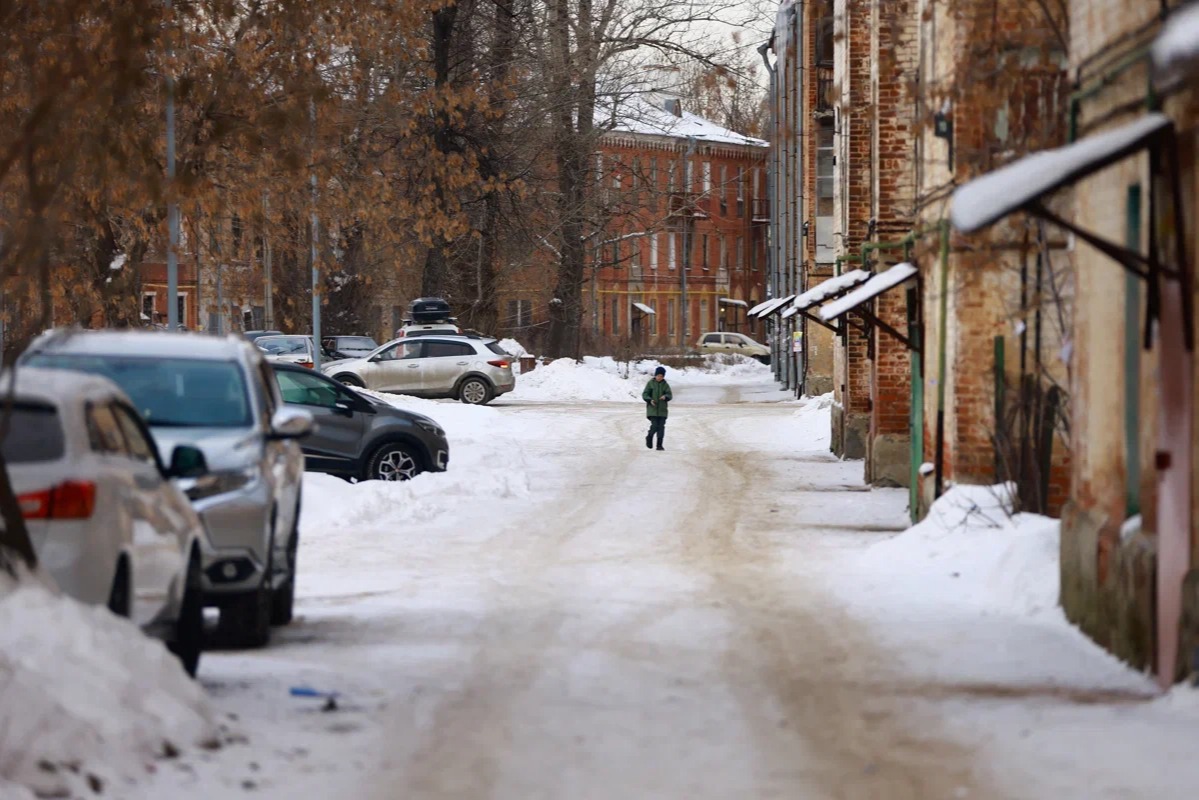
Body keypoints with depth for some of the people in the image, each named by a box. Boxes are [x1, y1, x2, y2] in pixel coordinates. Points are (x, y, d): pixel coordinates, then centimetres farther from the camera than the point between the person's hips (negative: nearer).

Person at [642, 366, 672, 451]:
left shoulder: (665, 385, 5)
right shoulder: (650, 383, 1)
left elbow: (670, 395, 1)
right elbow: (644, 394, 1)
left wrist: (665, 397, -22)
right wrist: (650, 400, -18)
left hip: (662, 409, 2)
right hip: (652, 409, -2)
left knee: (661, 427, -2)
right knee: (654, 425, -13)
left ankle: (659, 445, 4)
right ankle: (649, 437, 17)